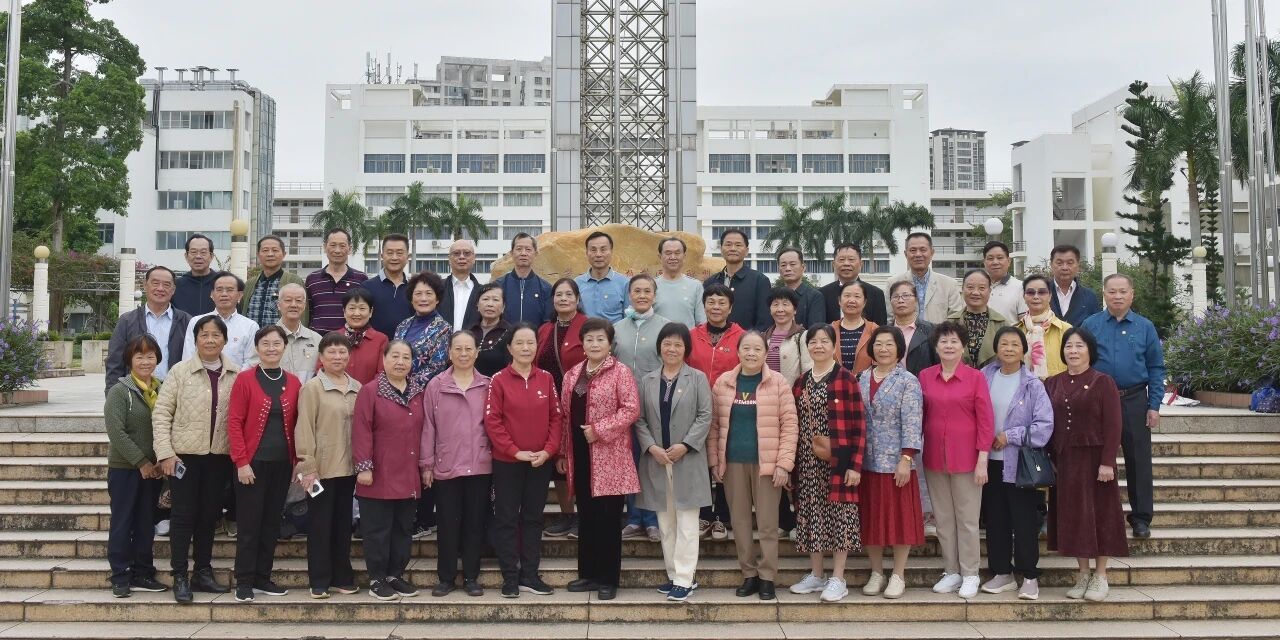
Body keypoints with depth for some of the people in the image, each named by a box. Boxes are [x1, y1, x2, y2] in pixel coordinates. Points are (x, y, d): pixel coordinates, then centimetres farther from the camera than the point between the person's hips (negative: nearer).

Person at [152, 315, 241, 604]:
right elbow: (161, 413, -4)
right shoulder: (180, 371, -4)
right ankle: (180, 577, 11)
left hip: (219, 457, 2)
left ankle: (203, 572, 23)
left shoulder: (236, 375, 2)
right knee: (183, 515, 3)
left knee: (209, 515, 12)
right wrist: (165, 453, -9)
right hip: (185, 454, -2)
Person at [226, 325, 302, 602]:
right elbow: (234, 422, -7)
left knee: (272, 522, 10)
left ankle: (262, 578, 20)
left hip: (282, 464, 4)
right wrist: (241, 462, -12)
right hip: (253, 463, -4)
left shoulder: (293, 383, 7)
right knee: (249, 523, 0)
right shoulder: (245, 379, -4)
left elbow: (296, 424, 10)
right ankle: (244, 582, 8)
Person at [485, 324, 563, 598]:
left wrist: (549, 450, -9)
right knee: (507, 518, 3)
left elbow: (556, 417, 4)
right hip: (506, 461, -3)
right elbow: (492, 421, -9)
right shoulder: (499, 380, -5)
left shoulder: (546, 379, 3)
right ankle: (510, 577, 12)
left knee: (533, 517, 10)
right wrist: (515, 451, -15)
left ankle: (529, 575, 19)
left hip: (541, 461, 3)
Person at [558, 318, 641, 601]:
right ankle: (588, 574, 21)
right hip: (580, 455, 5)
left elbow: (631, 409, -13)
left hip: (609, 457, -5)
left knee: (608, 520, -1)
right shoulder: (572, 375, 13)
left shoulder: (621, 372, -5)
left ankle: (608, 579, 8)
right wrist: (562, 452, 11)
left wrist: (599, 430, -17)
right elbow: (564, 416, 14)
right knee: (586, 518, 11)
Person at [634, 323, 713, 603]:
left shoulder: (698, 378, 2)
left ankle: (684, 579, -1)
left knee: (686, 522, -3)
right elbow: (639, 419, 7)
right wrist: (651, 447, -8)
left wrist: (685, 445, -14)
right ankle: (674, 575, 18)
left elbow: (705, 416, -4)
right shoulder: (647, 380, 11)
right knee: (665, 523, 9)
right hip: (656, 460, 4)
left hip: (688, 460, -3)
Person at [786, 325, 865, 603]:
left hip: (838, 461, -5)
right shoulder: (801, 382, 10)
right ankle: (815, 575, 22)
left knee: (839, 515, 0)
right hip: (808, 463, 5)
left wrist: (855, 465, -14)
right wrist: (791, 462, 8)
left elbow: (858, 425, -9)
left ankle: (838, 579, 9)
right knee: (812, 516, 10)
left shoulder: (846, 378, -7)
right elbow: (795, 424, 12)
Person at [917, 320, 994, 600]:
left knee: (967, 518, 4)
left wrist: (982, 460, -9)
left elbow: (986, 421, -5)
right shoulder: (925, 377, 4)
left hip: (966, 458, -3)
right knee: (943, 518, 11)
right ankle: (951, 571, 22)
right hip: (934, 459, 3)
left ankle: (970, 574, 14)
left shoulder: (975, 377, -4)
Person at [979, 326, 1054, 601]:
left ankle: (1030, 577, 12)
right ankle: (1002, 573, 22)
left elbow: (1044, 425, -11)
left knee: (1024, 522, 1)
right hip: (990, 462, 4)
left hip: (1020, 463, -3)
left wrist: (1009, 436, -14)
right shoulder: (985, 378, 4)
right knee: (995, 520, 10)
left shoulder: (1033, 385, -5)